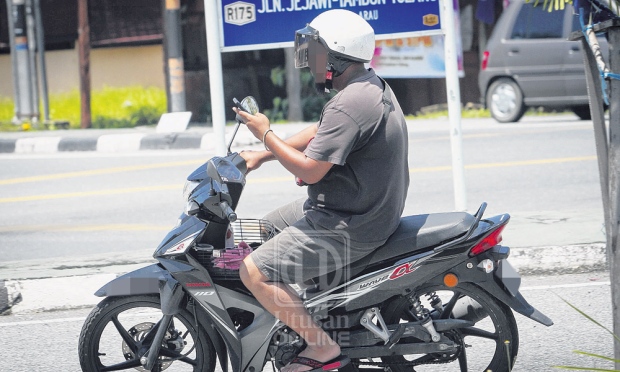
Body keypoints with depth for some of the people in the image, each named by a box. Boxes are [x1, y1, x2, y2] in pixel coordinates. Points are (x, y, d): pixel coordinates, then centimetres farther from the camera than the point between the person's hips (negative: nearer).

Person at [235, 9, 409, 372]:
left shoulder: (350, 105, -25)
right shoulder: (372, 85, 9)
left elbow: (310, 169, -25)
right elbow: (319, 134, 19)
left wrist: (266, 134, -12)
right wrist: (262, 155, 13)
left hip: (349, 229, -11)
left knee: (254, 272, -15)